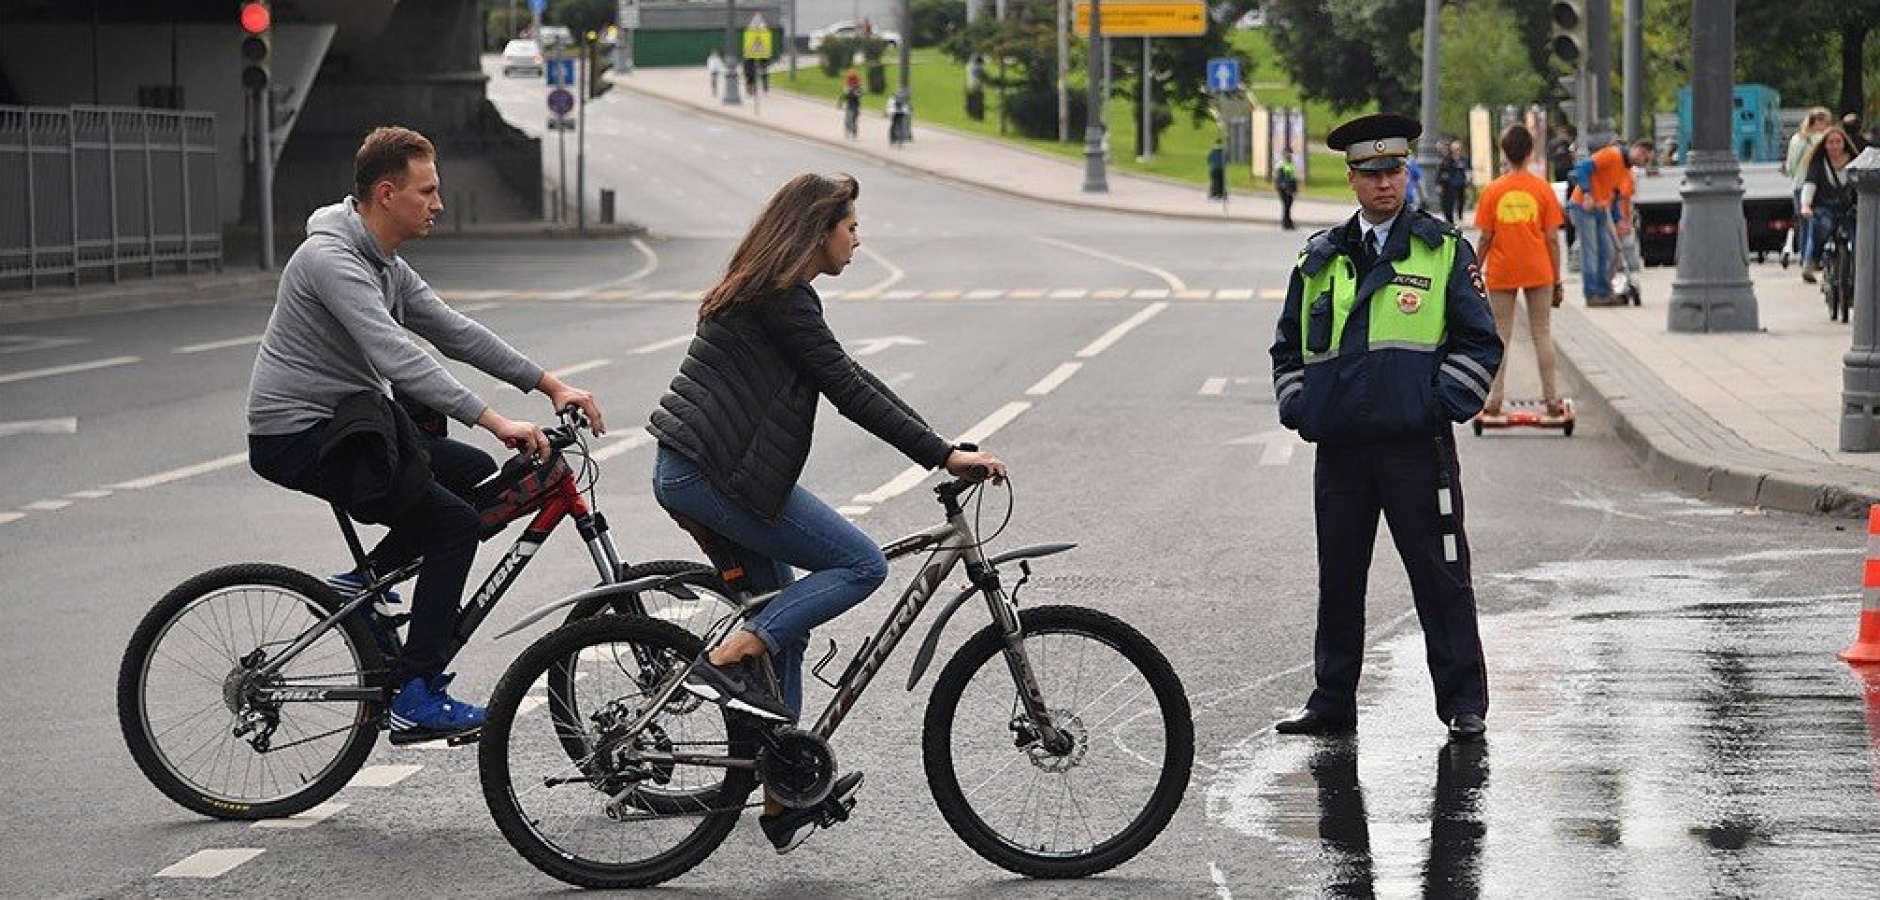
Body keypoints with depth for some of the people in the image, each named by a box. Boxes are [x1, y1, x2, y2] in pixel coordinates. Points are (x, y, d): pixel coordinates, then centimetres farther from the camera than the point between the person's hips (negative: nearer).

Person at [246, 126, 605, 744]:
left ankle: (365, 581, 15)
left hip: (342, 422, 10)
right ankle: (415, 700, -14)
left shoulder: (383, 263, 12)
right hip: (300, 439, -10)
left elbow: (451, 331, 14)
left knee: (476, 475, 11)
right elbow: (398, 359, -31)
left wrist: (549, 385, 7)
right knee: (454, 524, -15)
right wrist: (495, 421, -36)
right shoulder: (332, 259, -21)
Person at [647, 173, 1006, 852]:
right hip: (718, 475, -11)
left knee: (783, 628, 13)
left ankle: (786, 804, 15)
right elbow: (850, 391, -18)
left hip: (688, 474, 11)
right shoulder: (781, 300, -13)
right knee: (861, 565, -7)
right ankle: (727, 663, -12)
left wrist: (942, 448, 15)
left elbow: (852, 382, 20)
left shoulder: (765, 293, 19)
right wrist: (943, 456, -18)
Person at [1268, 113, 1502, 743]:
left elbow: (1480, 341, 2)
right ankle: (1332, 704, 17)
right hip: (1339, 447, 4)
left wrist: (1443, 404, -8)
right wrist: (1297, 407, 7)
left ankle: (1464, 706, 5)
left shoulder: (1444, 252, 4)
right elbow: (1289, 344, 22)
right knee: (1338, 579, 8)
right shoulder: (1319, 259, 14)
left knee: (1441, 577, -1)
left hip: (1418, 444, -4)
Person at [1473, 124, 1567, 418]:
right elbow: (1552, 239, -3)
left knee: (1500, 336, 5)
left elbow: (1485, 239, -3)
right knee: (1542, 334, 6)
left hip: (1501, 273, 0)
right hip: (1538, 272, 0)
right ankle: (1552, 400, 6)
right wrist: (1557, 280, 4)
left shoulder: (1492, 191, -5)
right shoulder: (1543, 189, -4)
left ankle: (1494, 401, 4)